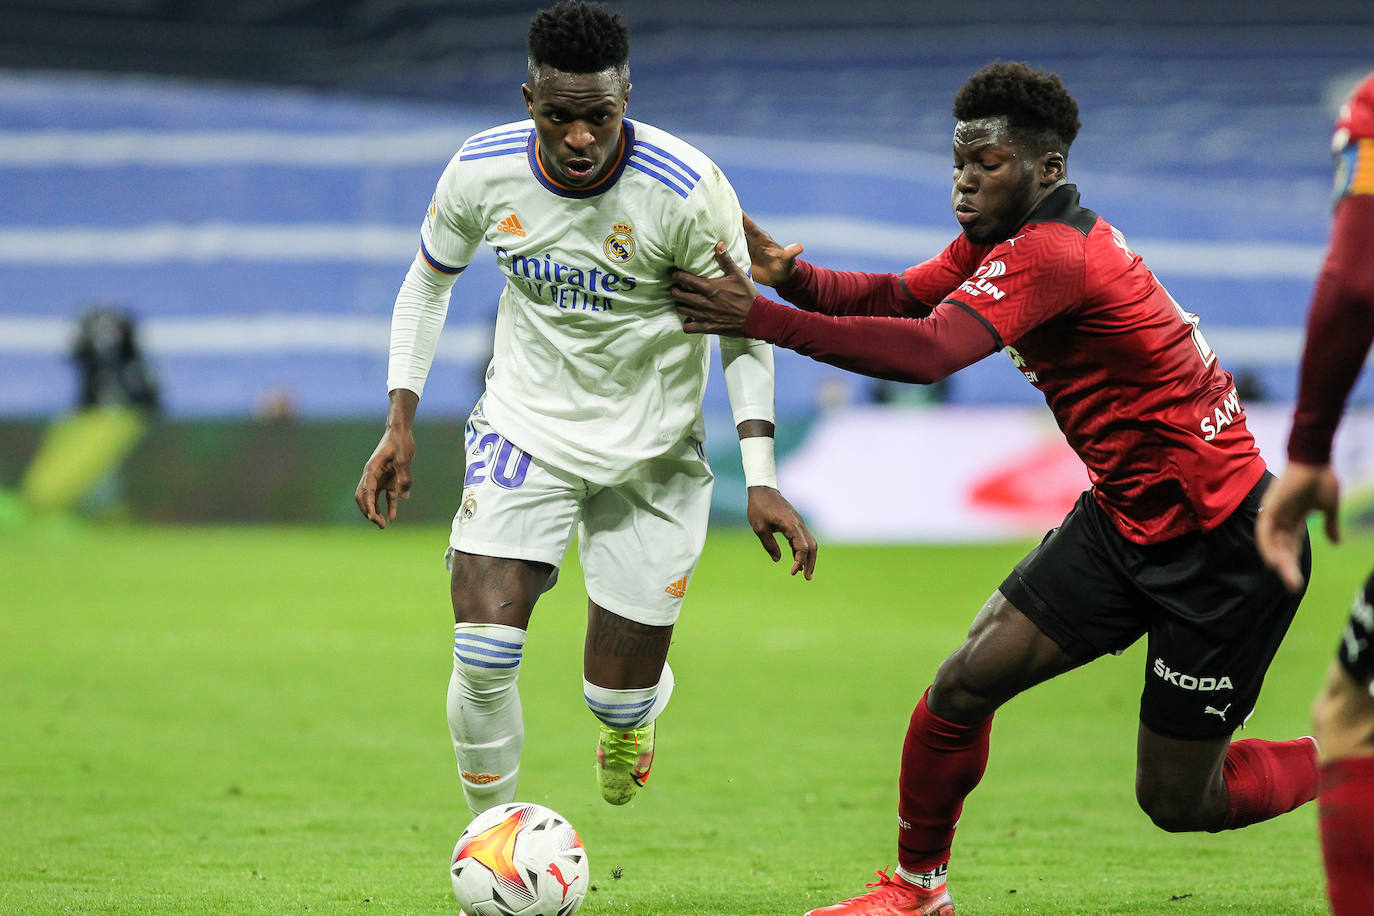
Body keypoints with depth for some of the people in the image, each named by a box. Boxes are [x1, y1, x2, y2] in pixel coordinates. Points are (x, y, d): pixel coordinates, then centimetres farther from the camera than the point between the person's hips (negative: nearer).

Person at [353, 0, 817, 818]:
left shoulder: (688, 190, -21)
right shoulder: (483, 171, -12)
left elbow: (744, 328, -8)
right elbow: (428, 282, 8)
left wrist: (762, 479, -15)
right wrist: (401, 422, 1)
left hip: (651, 454, -1)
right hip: (525, 429, 1)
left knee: (618, 696, 3)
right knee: (483, 654, -17)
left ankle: (635, 709, 43)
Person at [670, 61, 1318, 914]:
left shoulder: (1049, 253, -25)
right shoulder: (1008, 236, 4)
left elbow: (929, 354, -36)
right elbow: (900, 297, 3)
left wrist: (765, 318, -38)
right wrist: (795, 275, -17)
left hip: (1219, 544, -9)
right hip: (1125, 517, 9)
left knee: (1177, 800, 0)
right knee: (966, 684, 0)